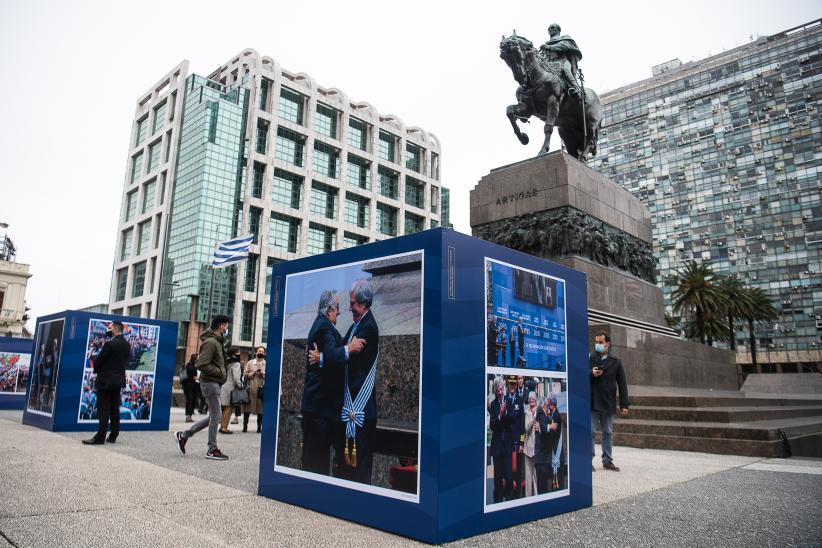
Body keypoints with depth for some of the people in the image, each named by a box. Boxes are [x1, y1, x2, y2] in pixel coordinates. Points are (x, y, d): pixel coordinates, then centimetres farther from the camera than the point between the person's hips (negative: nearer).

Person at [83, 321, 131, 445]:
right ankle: (113, 436, 15)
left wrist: (96, 370, 7)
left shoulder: (110, 344, -17)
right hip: (119, 380, 7)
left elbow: (98, 360, -9)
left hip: (106, 380, -7)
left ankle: (100, 437, -2)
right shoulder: (127, 344, 6)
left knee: (103, 410, -3)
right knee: (114, 410, 11)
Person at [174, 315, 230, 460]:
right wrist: (220, 372, -16)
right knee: (215, 416, -3)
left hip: (214, 382, 10)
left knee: (213, 416, 14)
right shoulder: (210, 342, -16)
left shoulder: (217, 341, 15)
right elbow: (202, 364, -23)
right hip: (210, 382, -10)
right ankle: (212, 450, 7)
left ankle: (184, 435, 21)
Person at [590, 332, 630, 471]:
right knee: (590, 432, -2)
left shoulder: (616, 362, 8)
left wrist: (624, 405, 2)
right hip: (591, 402, -2)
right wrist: (591, 374, -18)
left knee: (608, 432, 9)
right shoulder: (589, 359, 5)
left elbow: (622, 384, 7)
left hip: (608, 403, 2)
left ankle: (607, 460, 19)